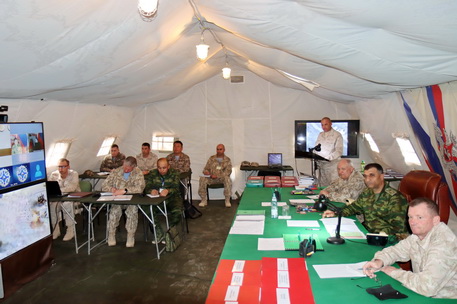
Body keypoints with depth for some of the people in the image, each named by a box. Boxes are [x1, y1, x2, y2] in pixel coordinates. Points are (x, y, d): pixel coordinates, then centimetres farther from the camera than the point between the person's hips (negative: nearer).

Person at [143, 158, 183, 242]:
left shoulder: (174, 173, 1)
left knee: (177, 212, -32)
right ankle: (159, 233, -10)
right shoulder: (152, 174, 8)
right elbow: (147, 187, -1)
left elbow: (176, 188, -12)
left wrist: (168, 191, -35)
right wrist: (151, 190, -27)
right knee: (147, 210, -28)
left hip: (172, 197, -2)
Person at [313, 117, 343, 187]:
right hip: (321, 164, 5)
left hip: (332, 164, -5)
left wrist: (328, 158, -26)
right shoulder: (320, 135, 16)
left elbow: (339, 151, -11)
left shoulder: (337, 135, -3)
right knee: (322, 186, 5)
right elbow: (316, 147, 18)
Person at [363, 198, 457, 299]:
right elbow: (395, 251, 9)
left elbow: (427, 287, -33)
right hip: (423, 294, 6)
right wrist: (379, 261, -14)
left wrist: (395, 272, -17)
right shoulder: (419, 233, -2)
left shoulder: (444, 243, -26)